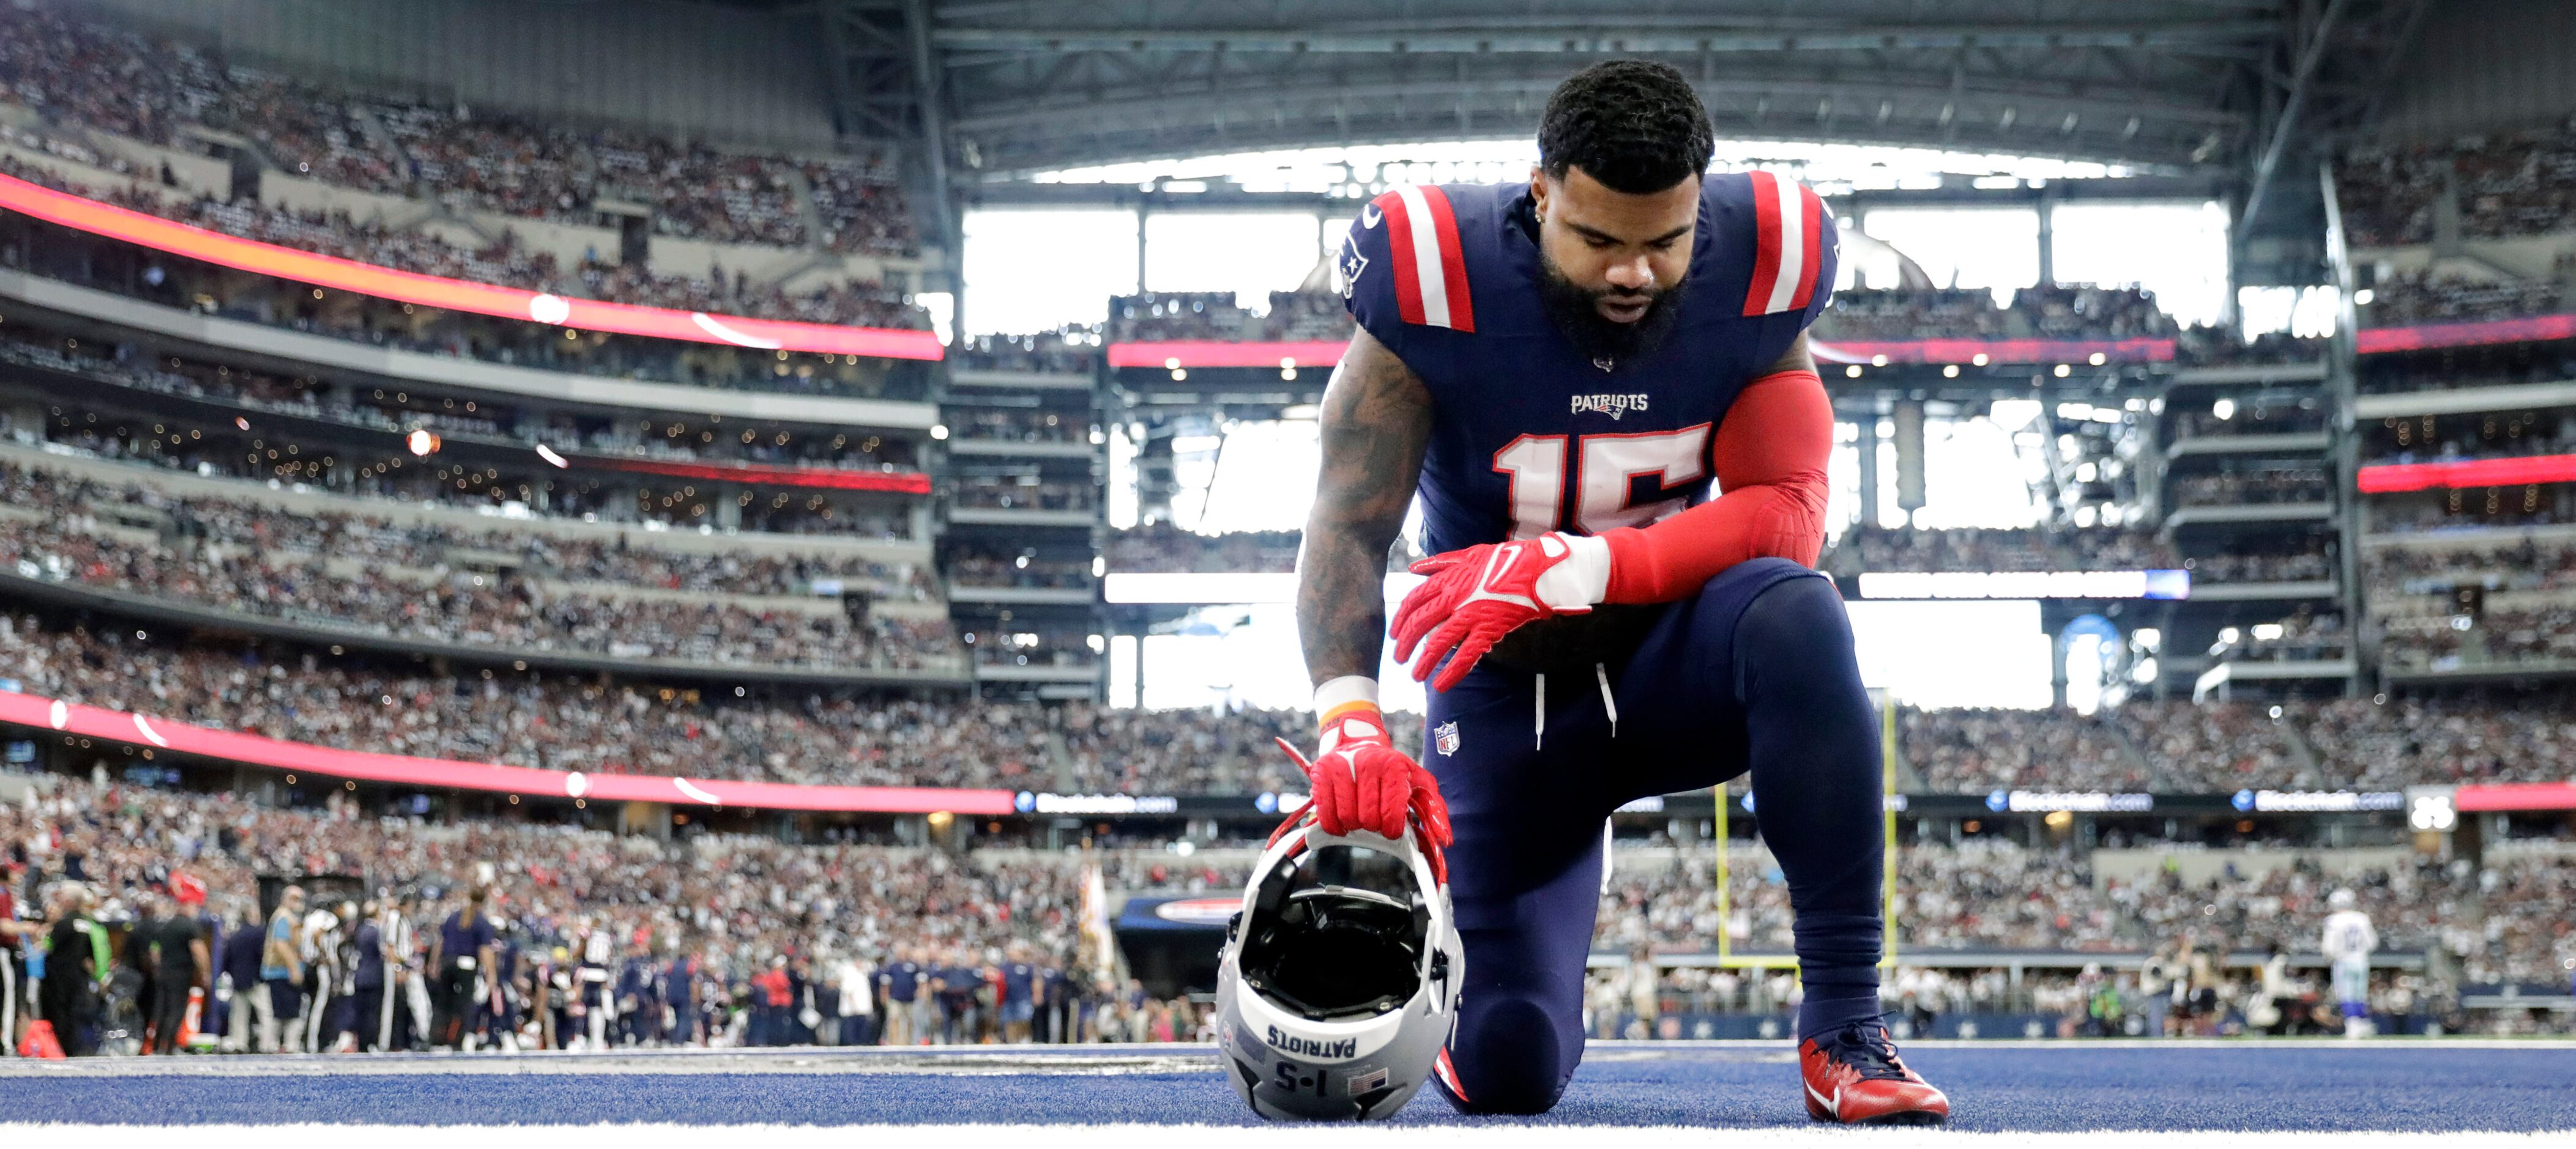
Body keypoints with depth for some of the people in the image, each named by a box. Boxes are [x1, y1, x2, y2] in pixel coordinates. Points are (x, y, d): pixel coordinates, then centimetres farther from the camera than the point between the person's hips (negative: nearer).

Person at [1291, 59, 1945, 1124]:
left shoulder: (1757, 269, -13)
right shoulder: (1442, 284, -19)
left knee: (1796, 615, -36)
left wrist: (1579, 567, -34)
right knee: (1507, 1068, -10)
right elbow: (1348, 528, -22)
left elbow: (1785, 512, -19)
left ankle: (1845, 1029, -28)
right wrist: (1349, 722, -40)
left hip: (1668, 659, 1)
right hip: (1510, 685, -1)